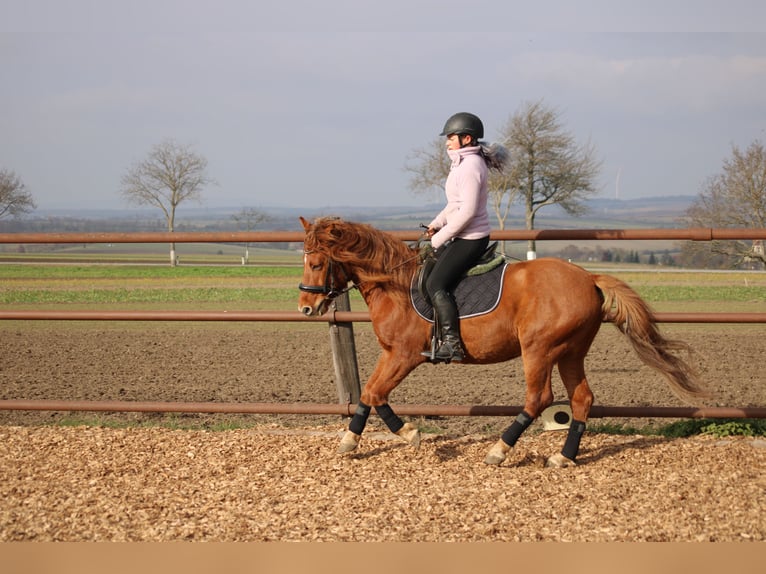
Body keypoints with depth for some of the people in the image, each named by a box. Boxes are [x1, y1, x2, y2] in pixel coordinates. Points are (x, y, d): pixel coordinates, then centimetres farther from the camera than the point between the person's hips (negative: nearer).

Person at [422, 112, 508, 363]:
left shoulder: (470, 166, -19)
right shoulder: (465, 163, 13)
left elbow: (467, 211, -25)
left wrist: (440, 238, -17)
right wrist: (438, 223, 8)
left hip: (469, 238, -11)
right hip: (466, 237, 11)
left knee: (436, 284, -17)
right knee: (427, 267, 22)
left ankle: (452, 344, -20)